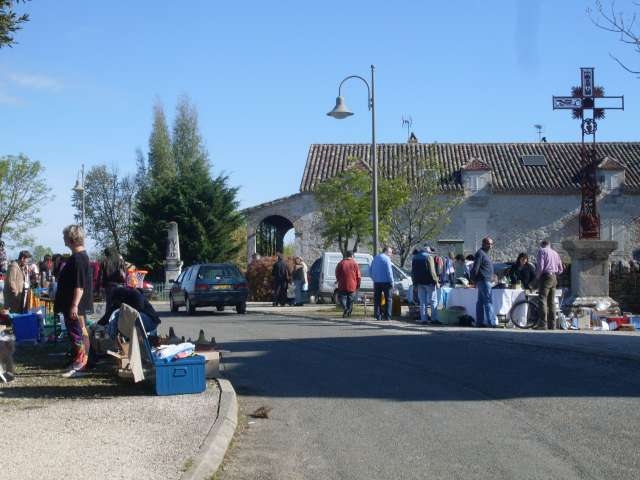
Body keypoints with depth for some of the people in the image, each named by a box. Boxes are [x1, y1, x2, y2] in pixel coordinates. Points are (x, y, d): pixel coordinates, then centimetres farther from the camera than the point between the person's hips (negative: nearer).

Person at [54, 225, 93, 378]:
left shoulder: (78, 259, -19)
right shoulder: (80, 257, 14)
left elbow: (80, 285, -25)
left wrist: (74, 305, -27)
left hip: (75, 307, -10)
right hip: (71, 305, 10)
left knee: (77, 334, -6)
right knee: (80, 334, 14)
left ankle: (79, 366, -2)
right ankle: (79, 363, 20)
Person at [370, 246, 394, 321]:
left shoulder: (375, 258, 13)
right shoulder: (386, 259, -9)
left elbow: (370, 270, 17)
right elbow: (389, 271, -15)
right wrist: (391, 282, -9)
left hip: (377, 282, 6)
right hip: (385, 282, -6)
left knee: (377, 300, 7)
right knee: (388, 299, 1)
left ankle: (378, 316, 5)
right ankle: (387, 316, -3)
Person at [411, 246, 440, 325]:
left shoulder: (414, 258, 11)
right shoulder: (428, 256, -8)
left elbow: (413, 272, 14)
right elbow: (432, 271, -15)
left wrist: (415, 282, 17)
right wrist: (436, 281, -10)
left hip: (420, 283, 5)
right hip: (429, 282, -5)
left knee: (422, 302, 8)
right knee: (433, 301, 0)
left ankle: (423, 319, 4)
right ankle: (434, 319, -6)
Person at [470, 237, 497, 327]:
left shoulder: (484, 253, 21)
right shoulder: (480, 253, -11)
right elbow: (475, 268, -17)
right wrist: (474, 280, -16)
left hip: (485, 281, 10)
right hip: (484, 280, -10)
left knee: (480, 301, 9)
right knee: (488, 301, -12)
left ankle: (480, 322, 10)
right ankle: (492, 322, -14)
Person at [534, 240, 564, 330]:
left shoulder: (542, 251, -2)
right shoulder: (555, 253, 19)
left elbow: (540, 266, -14)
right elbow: (560, 269, 17)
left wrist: (537, 277, -1)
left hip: (545, 276, -7)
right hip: (554, 278, 7)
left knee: (543, 300, -11)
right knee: (551, 302, 10)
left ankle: (543, 324, -20)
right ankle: (552, 325, 11)